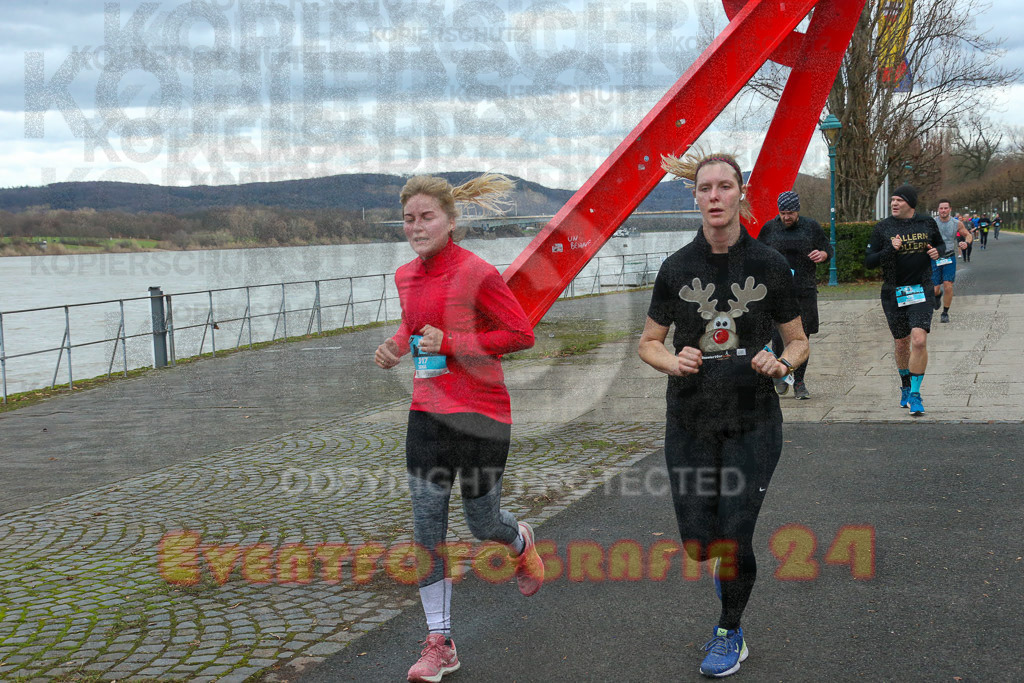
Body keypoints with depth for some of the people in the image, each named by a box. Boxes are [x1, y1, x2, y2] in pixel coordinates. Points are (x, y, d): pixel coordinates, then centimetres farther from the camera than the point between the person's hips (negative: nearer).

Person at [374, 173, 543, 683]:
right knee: (427, 526, 1)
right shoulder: (406, 276, 7)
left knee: (482, 523, 9)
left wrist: (451, 344, -18)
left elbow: (522, 333, -13)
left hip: (480, 415, -5)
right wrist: (397, 348, 4)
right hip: (427, 412, 6)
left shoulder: (476, 273, -14)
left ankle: (521, 543, 47)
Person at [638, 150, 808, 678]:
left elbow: (798, 342, 6)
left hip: (752, 421, -1)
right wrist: (674, 362, -13)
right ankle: (725, 572, 40)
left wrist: (781, 363, -15)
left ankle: (731, 633, 24)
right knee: (698, 543, 2)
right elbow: (648, 343, 8)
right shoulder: (677, 268, -1)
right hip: (690, 422, 2)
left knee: (734, 538, -3)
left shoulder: (769, 265, -3)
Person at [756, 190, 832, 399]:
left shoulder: (811, 227, 6)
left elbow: (828, 249, 15)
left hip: (805, 291, 1)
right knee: (779, 336, -11)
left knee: (802, 338, 3)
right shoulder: (769, 228, 5)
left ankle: (799, 382, 15)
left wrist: (822, 254, -8)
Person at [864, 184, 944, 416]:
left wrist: (936, 251, -3)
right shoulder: (883, 227, -1)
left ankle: (915, 394, -6)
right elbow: (869, 261, -3)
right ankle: (905, 387, 34)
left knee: (919, 341, -16)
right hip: (893, 293, 1)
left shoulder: (927, 222, 3)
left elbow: (941, 244, 20)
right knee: (901, 344, 10)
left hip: (921, 291, -1)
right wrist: (890, 250, -19)